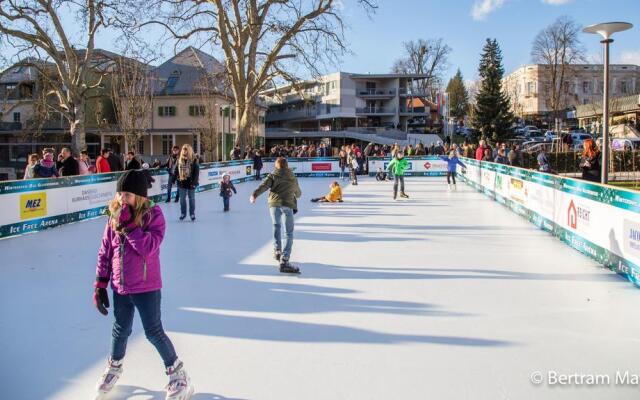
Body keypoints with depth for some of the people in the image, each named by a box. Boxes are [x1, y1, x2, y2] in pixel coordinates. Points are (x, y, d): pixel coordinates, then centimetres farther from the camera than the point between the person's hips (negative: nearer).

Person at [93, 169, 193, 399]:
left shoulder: (153, 215, -15)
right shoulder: (114, 217, -2)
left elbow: (149, 248, -27)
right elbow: (105, 252, 4)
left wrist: (129, 225, -29)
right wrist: (100, 284, 4)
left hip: (146, 287, -4)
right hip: (120, 286, 4)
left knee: (153, 332, 3)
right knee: (121, 329, 21)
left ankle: (177, 372, 22)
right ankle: (114, 366, 47)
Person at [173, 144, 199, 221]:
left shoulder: (194, 160, -10)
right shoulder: (179, 160, 2)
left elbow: (196, 172, -12)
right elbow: (175, 171, 8)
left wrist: (194, 182, -17)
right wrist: (174, 179, 3)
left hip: (190, 183, -3)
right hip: (181, 183, 3)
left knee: (192, 199, 11)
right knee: (182, 199, 11)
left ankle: (192, 214, 22)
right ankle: (183, 213, 25)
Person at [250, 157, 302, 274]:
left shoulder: (273, 175, 13)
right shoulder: (293, 177, 21)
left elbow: (264, 185, -7)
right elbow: (298, 193, 36)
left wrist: (254, 195, -15)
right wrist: (297, 195, 58)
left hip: (274, 204, 1)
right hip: (288, 205, -1)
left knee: (276, 227, 27)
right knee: (289, 233, -3)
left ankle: (277, 251, 35)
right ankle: (284, 261, -16)